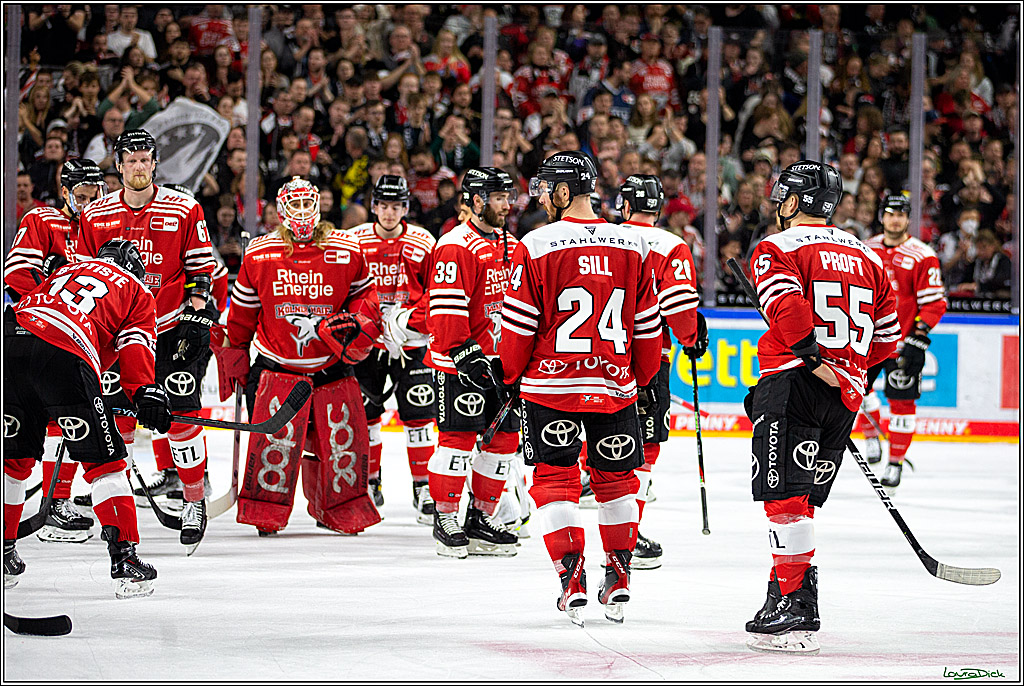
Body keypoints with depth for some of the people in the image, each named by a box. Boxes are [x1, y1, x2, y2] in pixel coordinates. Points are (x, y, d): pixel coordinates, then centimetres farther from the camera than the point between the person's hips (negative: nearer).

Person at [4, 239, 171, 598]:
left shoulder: (66, 271, 38)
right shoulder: (137, 292, 23)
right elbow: (135, 345, 6)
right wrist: (145, 393, -4)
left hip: (10, 343, 5)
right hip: (64, 357, -5)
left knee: (13, 457, 22)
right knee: (104, 459, 4)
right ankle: (124, 559, -2)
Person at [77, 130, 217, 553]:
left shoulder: (184, 211, -2)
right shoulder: (96, 216, 3)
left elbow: (201, 270, 1)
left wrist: (195, 317, -9)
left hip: (173, 327, -2)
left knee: (181, 413, -10)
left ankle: (195, 499, 2)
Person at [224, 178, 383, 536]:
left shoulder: (346, 251, -1)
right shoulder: (259, 254, -2)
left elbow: (365, 293, 12)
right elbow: (242, 310, 8)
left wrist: (361, 325, -7)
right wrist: (236, 356, 13)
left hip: (332, 367, 1)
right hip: (278, 367, -1)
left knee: (342, 440, 3)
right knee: (274, 439, -11)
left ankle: (341, 510, 23)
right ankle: (265, 512, 2)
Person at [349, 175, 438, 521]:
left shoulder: (423, 244, -2)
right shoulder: (353, 242, 0)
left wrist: (407, 319, -14)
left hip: (410, 343, -1)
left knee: (417, 414, -5)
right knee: (363, 413, 5)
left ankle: (422, 487, 2)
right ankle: (369, 481, 21)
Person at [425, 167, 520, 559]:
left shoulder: (509, 245, 15)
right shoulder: (457, 246, -14)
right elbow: (446, 307, -19)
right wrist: (464, 353, -24)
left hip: (498, 361, 8)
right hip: (457, 364, -8)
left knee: (504, 438, 7)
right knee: (458, 438, -7)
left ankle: (481, 520, 16)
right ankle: (445, 520, 3)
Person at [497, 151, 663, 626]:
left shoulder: (535, 247, -9)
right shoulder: (633, 247, 3)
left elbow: (518, 325, -5)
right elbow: (647, 326, 8)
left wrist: (509, 378, 8)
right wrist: (645, 381, 20)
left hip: (551, 386, -3)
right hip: (615, 387, 3)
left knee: (555, 478, 5)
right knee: (616, 478, 16)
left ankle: (571, 577, -4)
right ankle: (619, 578, 19)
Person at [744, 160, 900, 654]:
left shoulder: (778, 249, -2)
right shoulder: (867, 257, 19)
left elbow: (787, 304, -21)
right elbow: (887, 335, 20)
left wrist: (812, 359, -19)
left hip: (794, 384, -7)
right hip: (845, 397, 7)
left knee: (784, 496, -8)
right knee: (801, 498, 13)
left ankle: (792, 609, -13)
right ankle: (799, 603, 13)